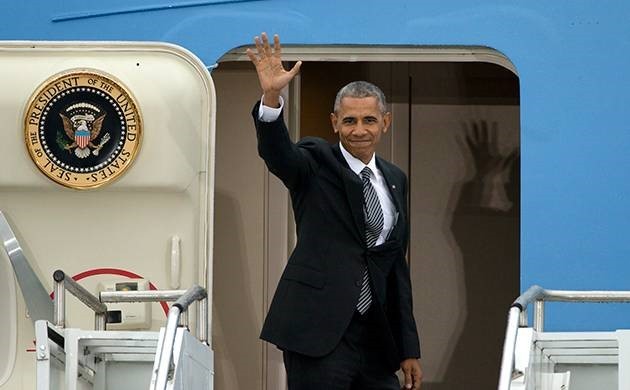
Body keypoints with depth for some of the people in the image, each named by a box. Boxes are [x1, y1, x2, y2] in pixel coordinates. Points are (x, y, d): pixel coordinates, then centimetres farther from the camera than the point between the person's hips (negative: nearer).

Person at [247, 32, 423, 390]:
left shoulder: (394, 180, 16)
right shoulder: (316, 164, 2)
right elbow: (277, 151, -21)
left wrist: (410, 348, 16)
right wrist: (271, 96, -41)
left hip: (376, 334, 6)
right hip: (320, 331, -5)